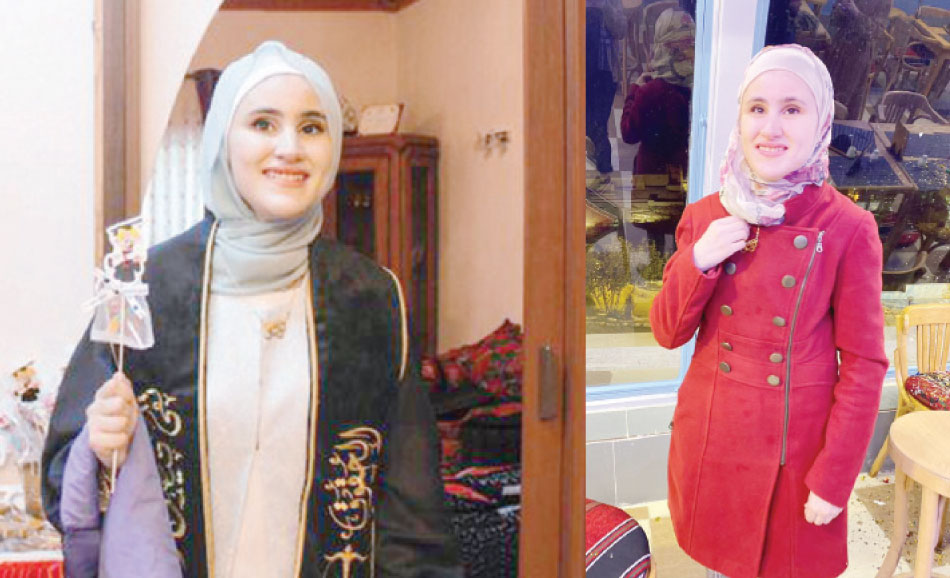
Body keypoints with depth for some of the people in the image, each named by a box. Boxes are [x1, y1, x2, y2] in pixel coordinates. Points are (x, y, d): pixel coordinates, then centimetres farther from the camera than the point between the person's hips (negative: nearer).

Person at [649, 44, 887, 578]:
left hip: (797, 444, -3)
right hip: (710, 436, 3)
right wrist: (697, 262, -16)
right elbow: (669, 333, 2)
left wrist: (834, 479, -11)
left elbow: (864, 364, -9)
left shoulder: (848, 229, -12)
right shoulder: (706, 217, -1)